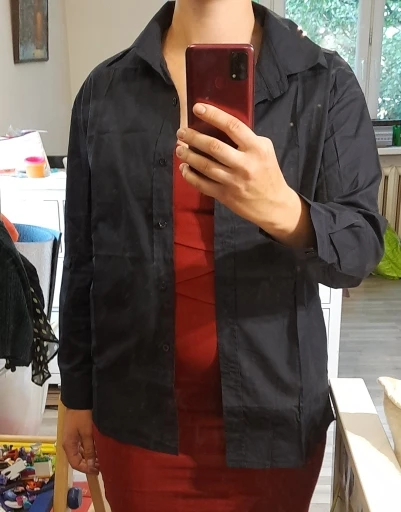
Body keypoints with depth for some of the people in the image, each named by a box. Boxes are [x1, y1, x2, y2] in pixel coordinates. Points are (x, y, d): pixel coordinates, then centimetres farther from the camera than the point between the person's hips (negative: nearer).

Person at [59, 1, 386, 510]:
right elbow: (83, 258, 3)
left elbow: (362, 246, -10)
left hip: (273, 413, 0)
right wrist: (77, 394, 8)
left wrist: (284, 211, -31)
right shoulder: (104, 90, 0)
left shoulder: (325, 82, -5)